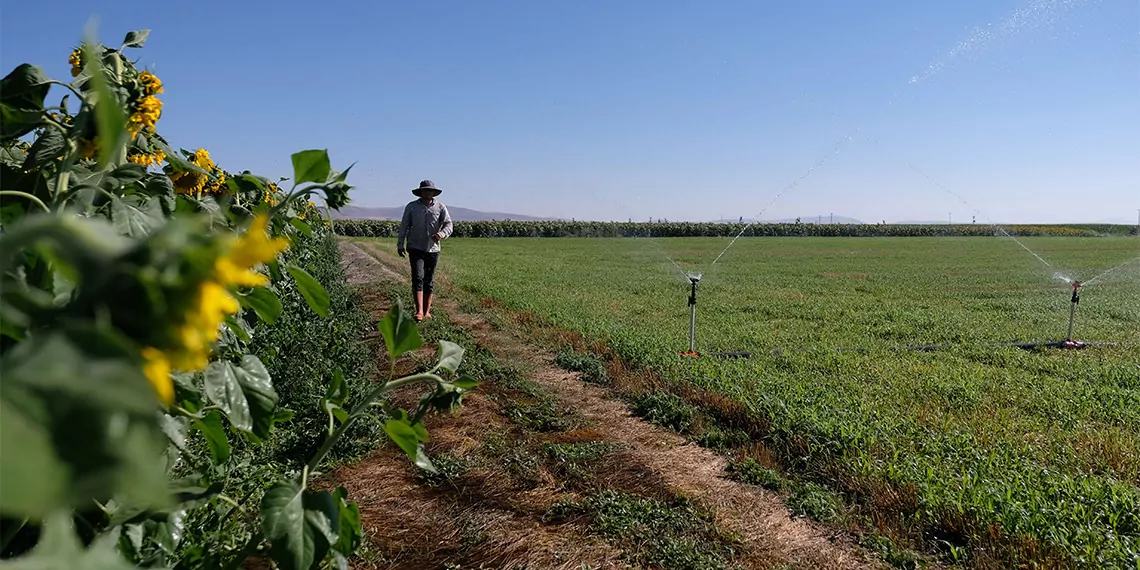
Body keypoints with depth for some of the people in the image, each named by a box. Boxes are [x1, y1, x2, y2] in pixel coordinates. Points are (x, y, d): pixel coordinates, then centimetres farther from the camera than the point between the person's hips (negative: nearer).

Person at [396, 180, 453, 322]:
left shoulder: (440, 207, 2)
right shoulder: (411, 207, 1)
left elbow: (448, 224, -6)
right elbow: (404, 226, 6)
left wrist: (442, 233, -27)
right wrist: (400, 244, 4)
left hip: (433, 249, 2)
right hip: (416, 249, -2)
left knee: (429, 281, 9)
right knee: (418, 278, -15)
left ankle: (427, 311, 18)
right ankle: (419, 311, -22)